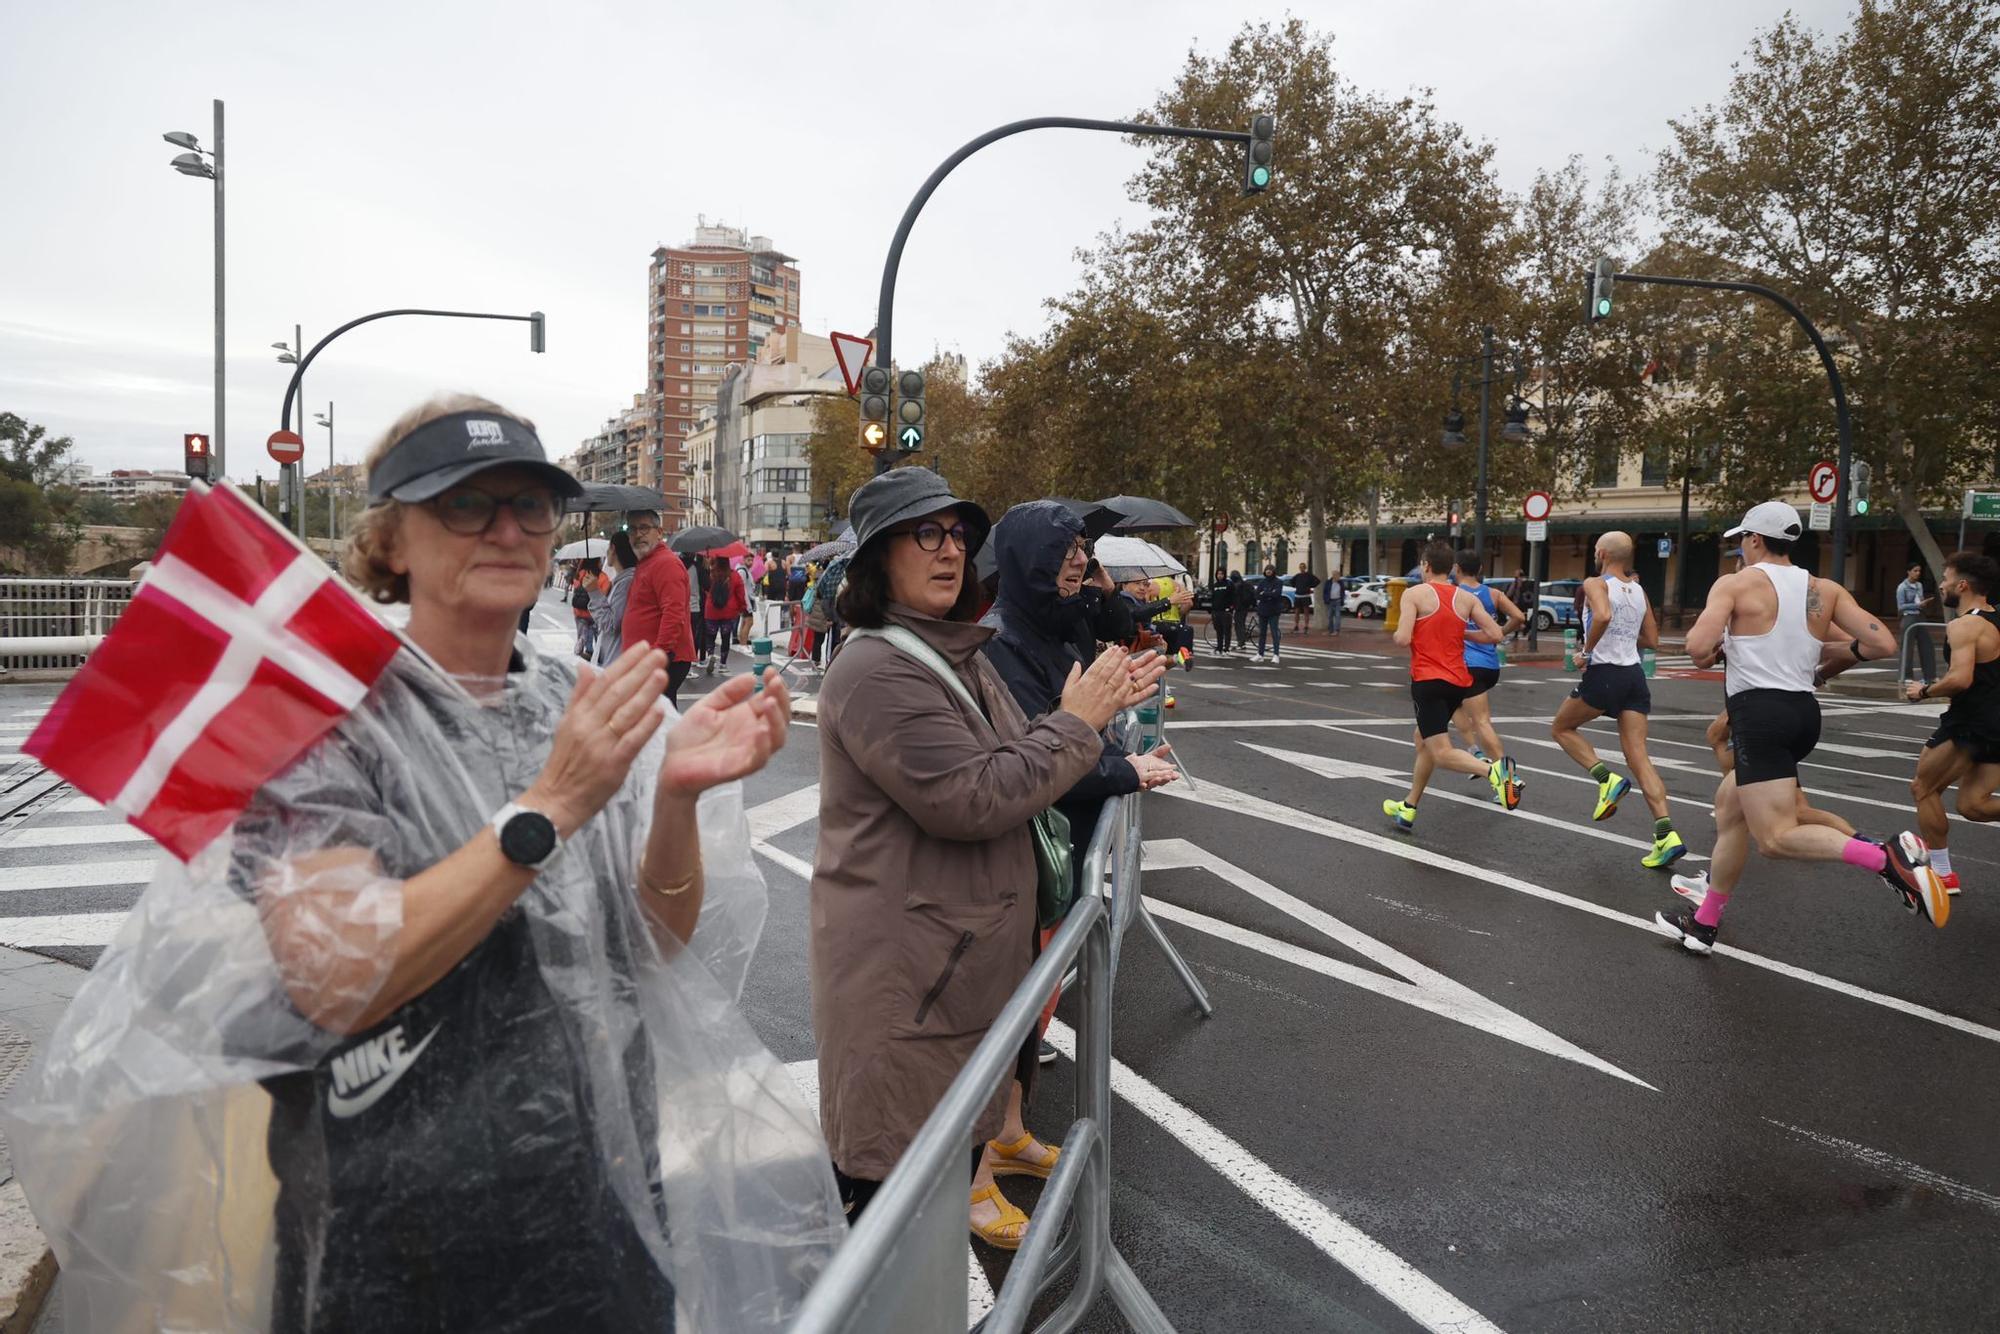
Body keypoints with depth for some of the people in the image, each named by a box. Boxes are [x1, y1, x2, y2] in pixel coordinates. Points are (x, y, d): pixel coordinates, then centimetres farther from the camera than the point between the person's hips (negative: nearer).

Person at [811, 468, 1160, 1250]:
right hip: (903, 960, -10)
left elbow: (1013, 762, 18)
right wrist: (1075, 723, -16)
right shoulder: (875, 670, -21)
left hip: (967, 936, 10)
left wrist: (1100, 704, 6)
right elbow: (970, 798, -25)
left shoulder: (956, 653, 12)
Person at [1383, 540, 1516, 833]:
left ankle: (1493, 769, -35)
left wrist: (1397, 634, 7)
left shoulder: (1414, 594, -6)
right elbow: (1494, 635, 1)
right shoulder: (1466, 598, 7)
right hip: (1458, 682, 6)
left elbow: (1402, 640, -16)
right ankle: (1408, 808, 29)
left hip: (1428, 681, -6)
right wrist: (1461, 632, 16)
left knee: (1442, 753, -9)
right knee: (1423, 740, 22)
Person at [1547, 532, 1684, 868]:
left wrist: (1587, 650, -14)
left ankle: (1606, 779, -4)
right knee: (1638, 756, 1)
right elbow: (1652, 641, 19)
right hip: (1635, 674, 6)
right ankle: (1667, 835, -10)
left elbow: (1603, 616, -27)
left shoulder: (1596, 584, -6)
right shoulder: (1639, 591, 15)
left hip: (1604, 673, -6)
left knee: (1561, 728, 18)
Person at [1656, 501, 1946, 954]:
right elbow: (1882, 644, 2)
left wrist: (1713, 651, 6)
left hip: (1759, 712, -8)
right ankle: (1703, 923, 28)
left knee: (1776, 838, -10)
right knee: (1728, 806, 21)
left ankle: (1888, 856, -32)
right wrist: (1838, 658, 21)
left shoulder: (1735, 583, -4)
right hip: (1805, 711, 8)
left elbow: (1698, 647, -17)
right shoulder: (1825, 590, 10)